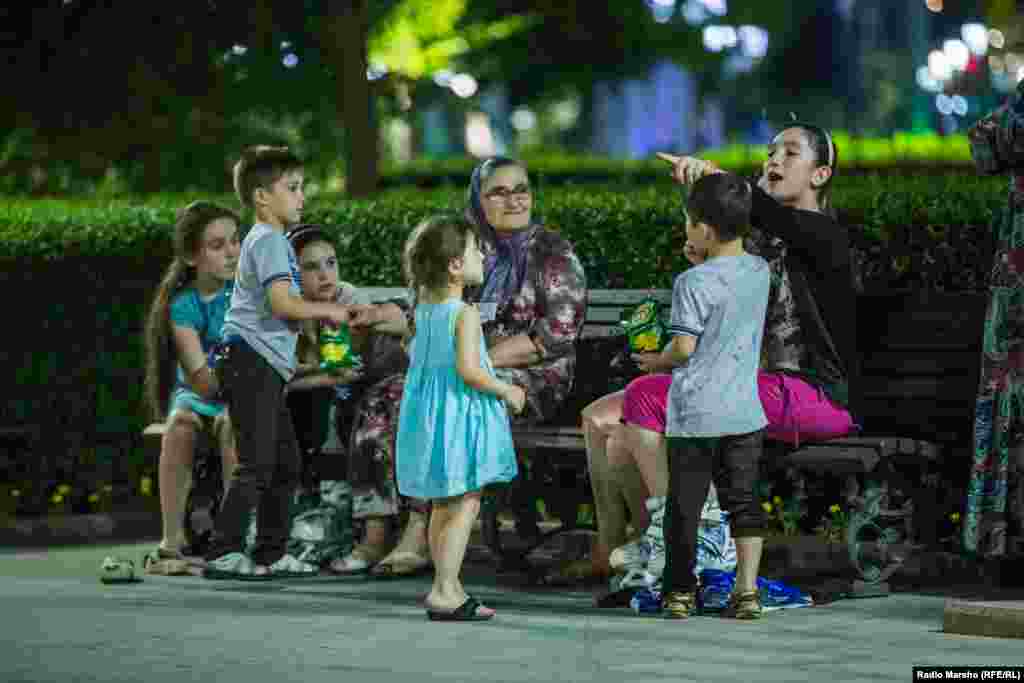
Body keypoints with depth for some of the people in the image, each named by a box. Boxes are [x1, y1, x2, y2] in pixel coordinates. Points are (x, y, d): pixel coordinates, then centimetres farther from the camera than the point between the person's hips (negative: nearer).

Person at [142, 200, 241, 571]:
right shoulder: (182, 305, -13)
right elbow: (203, 384, -22)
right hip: (198, 394, 0)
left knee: (232, 420, -33)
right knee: (180, 421, -31)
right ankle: (172, 542, -28)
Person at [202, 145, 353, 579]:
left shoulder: (274, 240, 22)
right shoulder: (269, 240, -11)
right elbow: (282, 303, -21)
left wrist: (323, 315, 16)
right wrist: (326, 311, -7)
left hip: (266, 367, 11)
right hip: (251, 360, -11)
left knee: (285, 463, 13)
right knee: (257, 463, -12)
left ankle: (271, 553, 18)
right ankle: (223, 552, -12)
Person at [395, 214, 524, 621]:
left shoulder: (423, 309, 8)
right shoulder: (465, 314, -17)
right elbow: (468, 370, -24)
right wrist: (506, 392, -11)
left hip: (427, 413, 9)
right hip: (459, 417, -9)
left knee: (442, 504, 15)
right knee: (465, 503, -5)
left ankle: (448, 588, 20)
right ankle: (444, 590, -10)